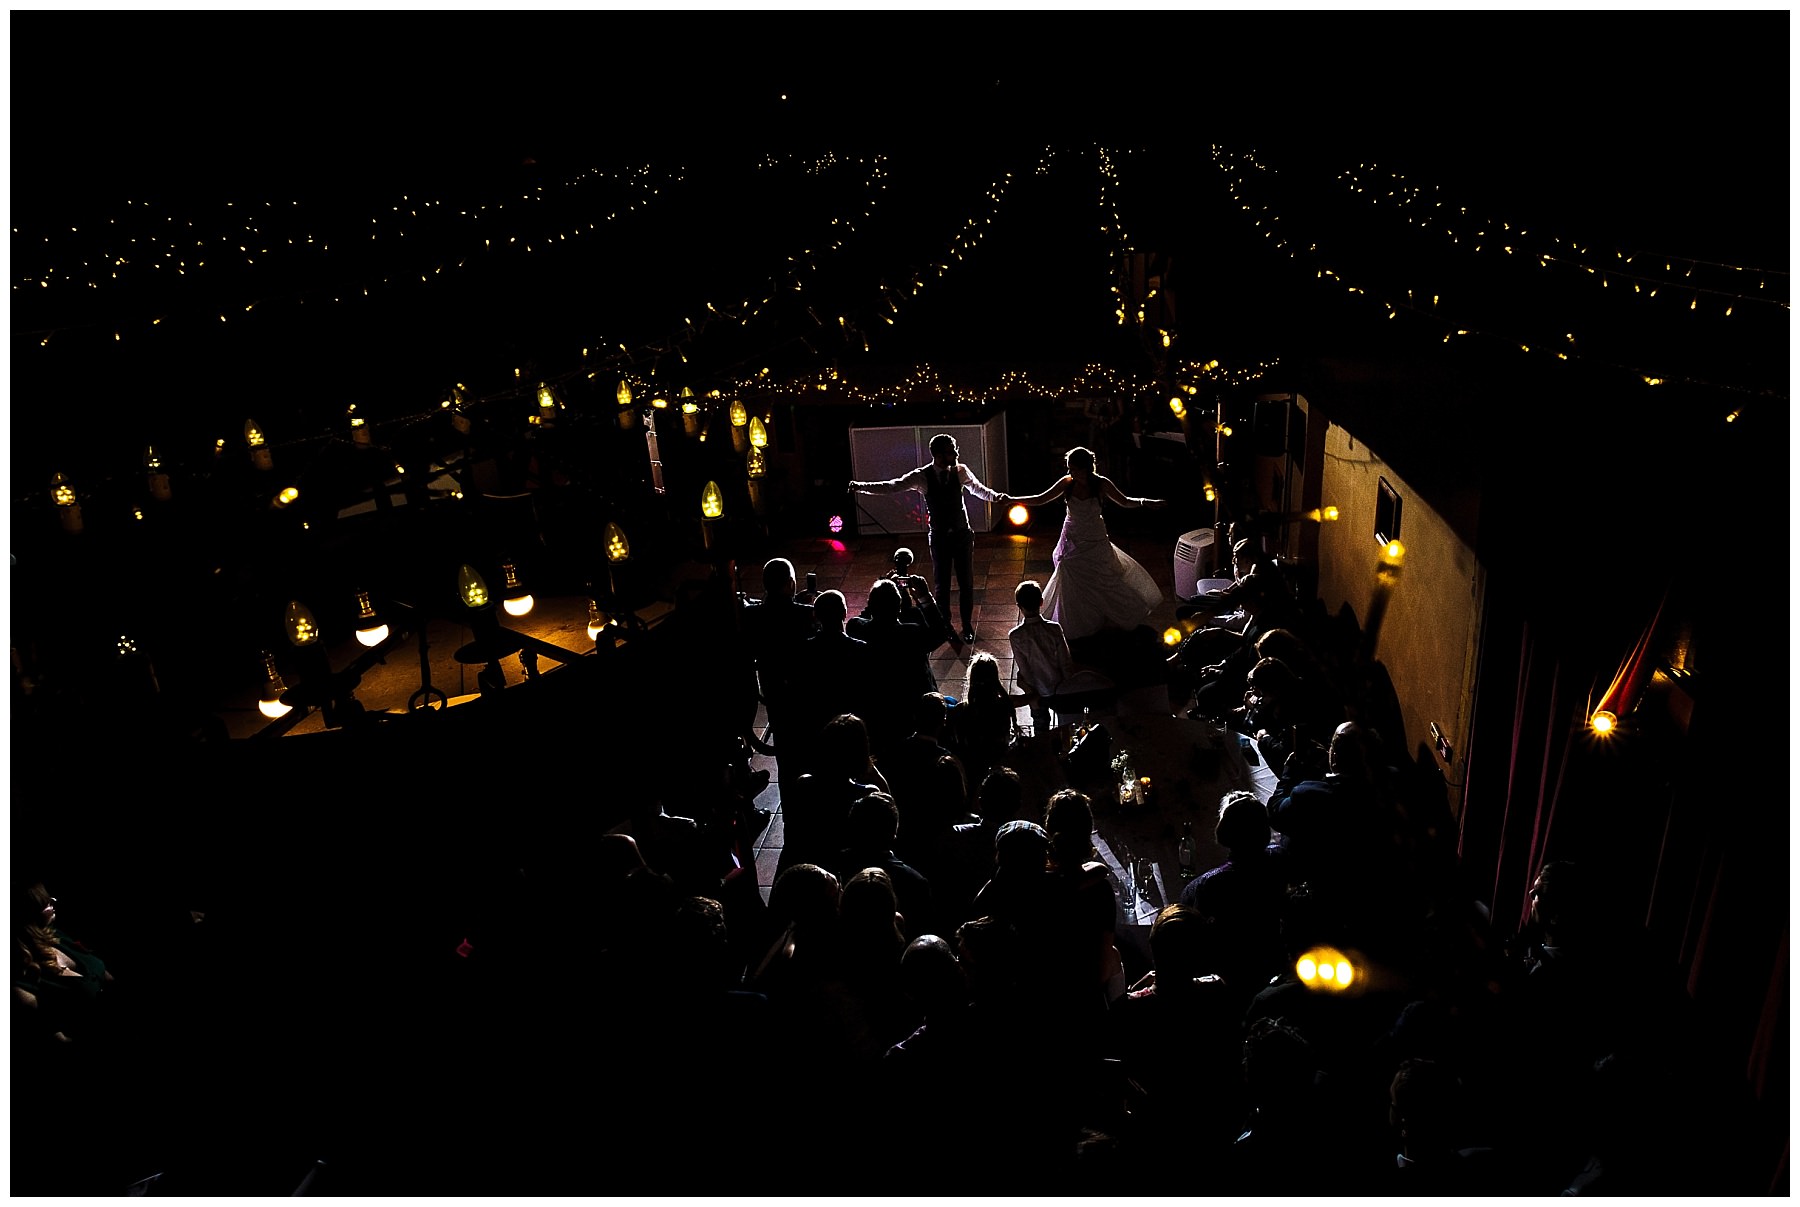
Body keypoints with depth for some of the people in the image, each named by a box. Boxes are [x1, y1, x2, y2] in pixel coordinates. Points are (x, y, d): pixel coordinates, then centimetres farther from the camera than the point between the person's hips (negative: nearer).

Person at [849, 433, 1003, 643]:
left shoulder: (961, 471, -5)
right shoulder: (922, 476, -11)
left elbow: (978, 488, 13)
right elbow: (892, 487, -15)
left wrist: (996, 496, -5)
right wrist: (862, 487, -25)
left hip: (962, 534, 1)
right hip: (940, 537, -1)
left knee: (966, 583, 8)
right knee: (942, 585, 7)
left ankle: (967, 627, 26)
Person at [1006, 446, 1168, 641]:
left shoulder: (1101, 484, -16)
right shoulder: (1067, 483, -13)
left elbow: (1125, 502, -4)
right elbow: (1040, 500, -7)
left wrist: (1149, 502, -19)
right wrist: (1011, 499, -14)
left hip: (1095, 542, -1)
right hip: (1073, 542, 1)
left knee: (1103, 581, 8)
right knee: (1071, 584, 5)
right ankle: (1073, 627, 23)